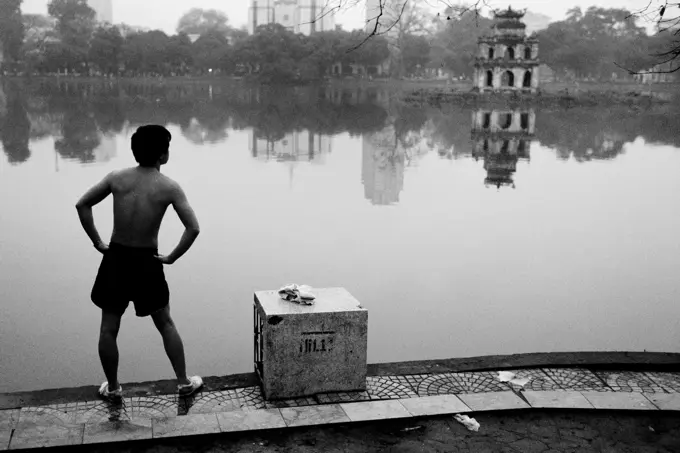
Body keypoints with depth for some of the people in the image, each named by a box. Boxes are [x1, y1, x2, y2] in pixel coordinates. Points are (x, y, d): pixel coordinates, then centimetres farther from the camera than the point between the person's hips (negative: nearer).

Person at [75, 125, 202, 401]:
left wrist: (97, 242, 4)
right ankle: (184, 382, 22)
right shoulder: (169, 187, -11)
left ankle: (112, 387, 25)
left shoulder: (117, 178, -5)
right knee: (165, 324, 16)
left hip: (115, 258, 2)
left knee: (108, 328, 15)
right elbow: (193, 228, -18)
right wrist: (171, 257, -6)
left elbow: (82, 205, -2)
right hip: (147, 262, -1)